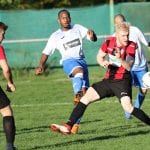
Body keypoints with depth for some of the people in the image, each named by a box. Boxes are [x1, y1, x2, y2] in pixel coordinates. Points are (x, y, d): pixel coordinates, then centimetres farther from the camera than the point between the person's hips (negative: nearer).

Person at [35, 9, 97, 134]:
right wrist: (41, 66, -6)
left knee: (83, 95, -6)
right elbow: (46, 52, 11)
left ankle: (75, 123, -2)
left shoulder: (78, 28, 14)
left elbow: (94, 39, 10)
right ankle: (77, 95, -53)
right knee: (79, 71, -40)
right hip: (68, 61, -2)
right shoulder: (55, 36, 11)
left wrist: (92, 34, -15)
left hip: (81, 60, 2)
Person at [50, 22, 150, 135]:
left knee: (128, 107, -26)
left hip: (122, 82, -5)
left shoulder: (131, 46, -13)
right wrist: (102, 62, -9)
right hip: (109, 80, 5)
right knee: (86, 98, -1)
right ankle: (68, 127, 1)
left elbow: (129, 67, -24)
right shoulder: (109, 42, -3)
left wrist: (120, 59, -42)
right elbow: (99, 56, 13)